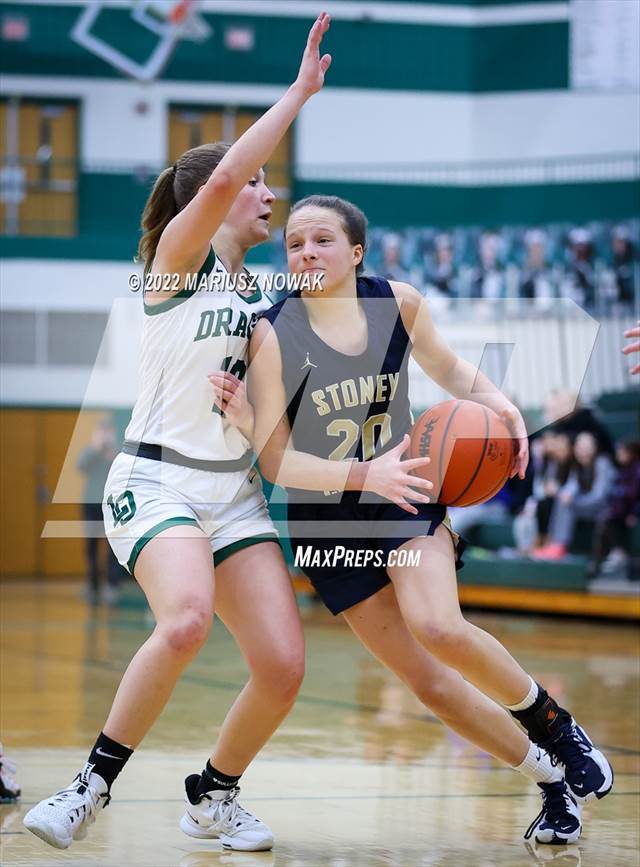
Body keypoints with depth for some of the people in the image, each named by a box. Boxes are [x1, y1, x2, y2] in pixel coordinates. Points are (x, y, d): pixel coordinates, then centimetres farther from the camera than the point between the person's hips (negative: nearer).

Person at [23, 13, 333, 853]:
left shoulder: (260, 295, 19)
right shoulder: (180, 252, -1)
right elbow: (222, 176, -21)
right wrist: (301, 91, -18)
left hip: (235, 489, 7)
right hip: (158, 477, -7)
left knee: (283, 666, -9)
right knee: (187, 620, -34)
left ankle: (213, 796, 16)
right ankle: (94, 784, -19)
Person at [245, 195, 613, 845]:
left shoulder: (397, 302, -6)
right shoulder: (273, 334, -14)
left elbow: (445, 368, 15)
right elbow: (275, 459, -17)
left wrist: (490, 395, -7)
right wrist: (366, 475, -30)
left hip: (405, 496, 0)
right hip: (327, 521, 0)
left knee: (437, 627, -28)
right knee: (426, 681, -2)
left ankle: (549, 718, -3)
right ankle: (552, 779, 16)